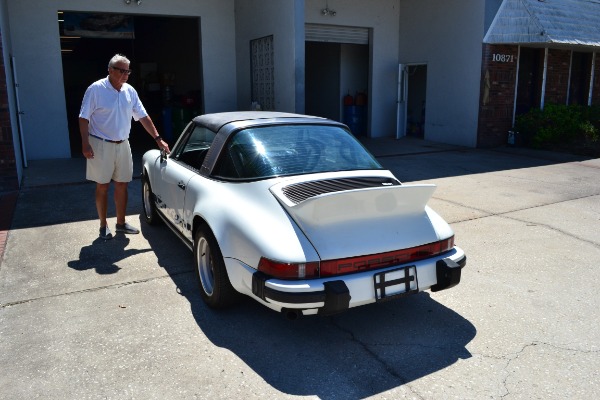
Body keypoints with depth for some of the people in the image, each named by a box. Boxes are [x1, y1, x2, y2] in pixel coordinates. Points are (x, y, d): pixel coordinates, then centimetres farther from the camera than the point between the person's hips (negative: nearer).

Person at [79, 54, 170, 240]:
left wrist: (158, 139, 2)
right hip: (101, 145, -5)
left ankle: (121, 223, 23)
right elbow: (84, 118, -10)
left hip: (122, 145, 5)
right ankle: (103, 226, 17)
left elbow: (143, 116, 8)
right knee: (103, 186, 4)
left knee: (122, 184, 10)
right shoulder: (96, 89, -10)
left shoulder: (130, 91, 5)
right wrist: (85, 144, -17)